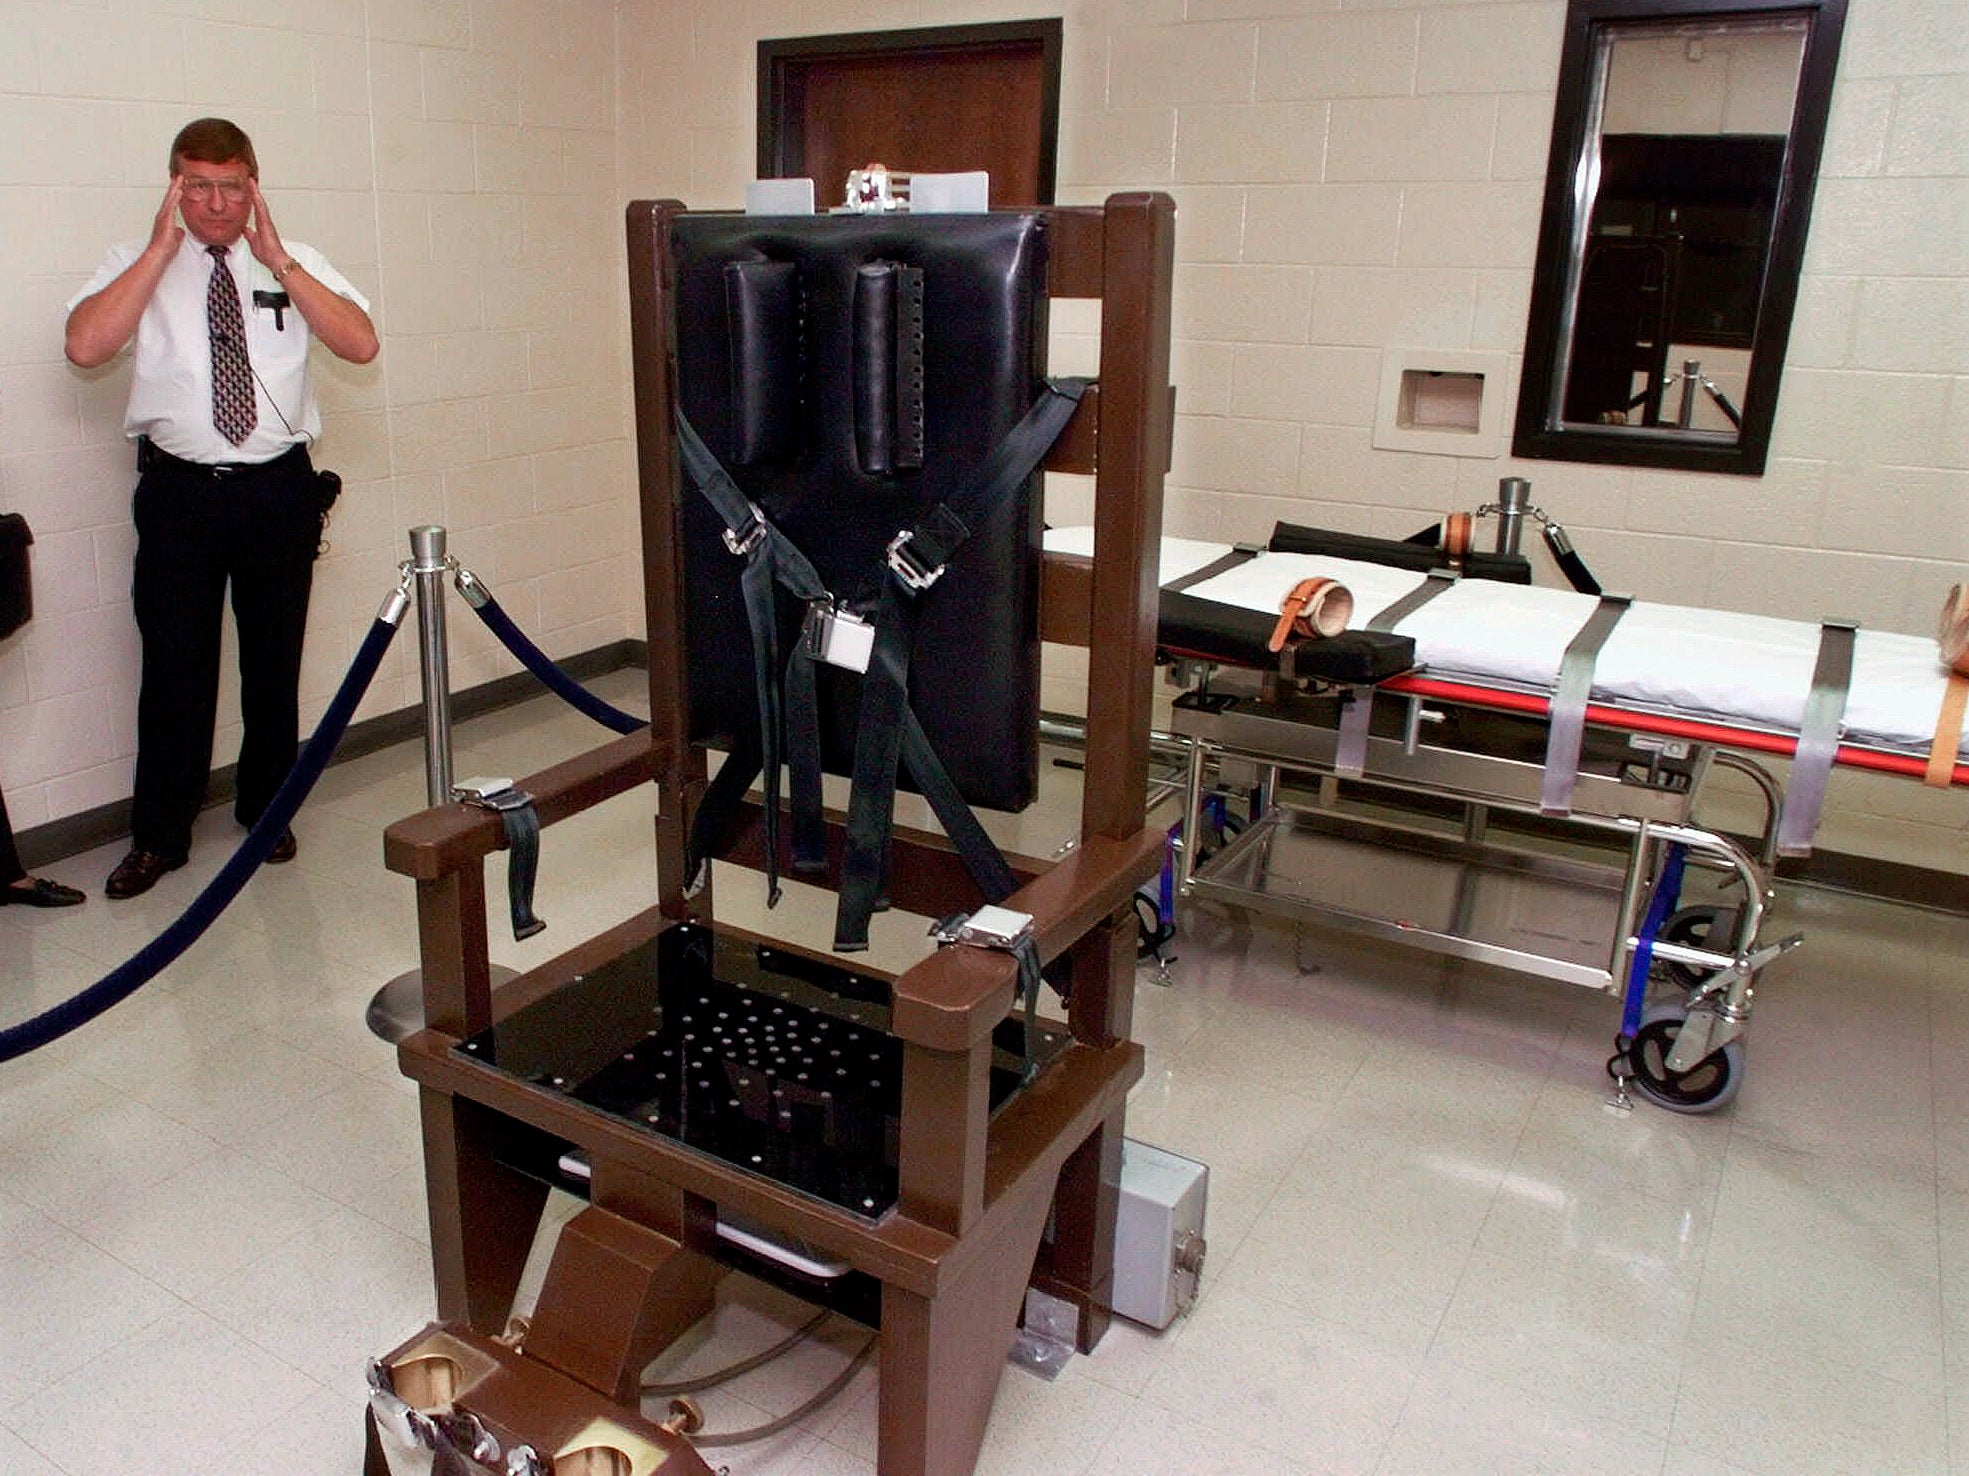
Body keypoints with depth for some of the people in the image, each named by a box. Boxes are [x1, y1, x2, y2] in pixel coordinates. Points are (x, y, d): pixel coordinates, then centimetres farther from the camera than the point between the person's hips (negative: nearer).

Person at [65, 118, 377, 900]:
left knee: (274, 659, 10)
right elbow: (85, 346, -14)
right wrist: (162, 248, -12)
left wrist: (278, 260, -12)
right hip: (180, 490, -1)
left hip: (279, 488, 1)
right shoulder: (137, 264, 4)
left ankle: (268, 811, 28)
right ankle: (159, 835, 16)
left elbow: (361, 344, -9)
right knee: (174, 666, 2)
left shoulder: (296, 264, 7)